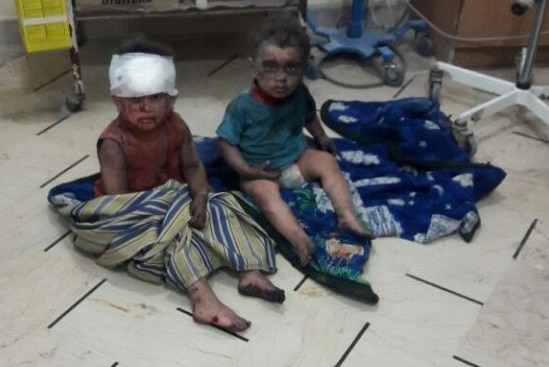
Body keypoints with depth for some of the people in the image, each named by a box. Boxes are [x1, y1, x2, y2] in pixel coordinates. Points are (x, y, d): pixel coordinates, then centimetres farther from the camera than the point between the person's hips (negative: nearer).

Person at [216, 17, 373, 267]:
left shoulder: (300, 94, -6)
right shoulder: (243, 106, -22)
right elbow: (226, 142, -16)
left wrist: (321, 138, 11)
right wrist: (245, 170, -24)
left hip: (297, 158, 5)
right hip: (261, 171, -5)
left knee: (326, 161, -14)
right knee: (265, 191, -32)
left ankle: (347, 218, -19)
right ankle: (300, 240, -48)